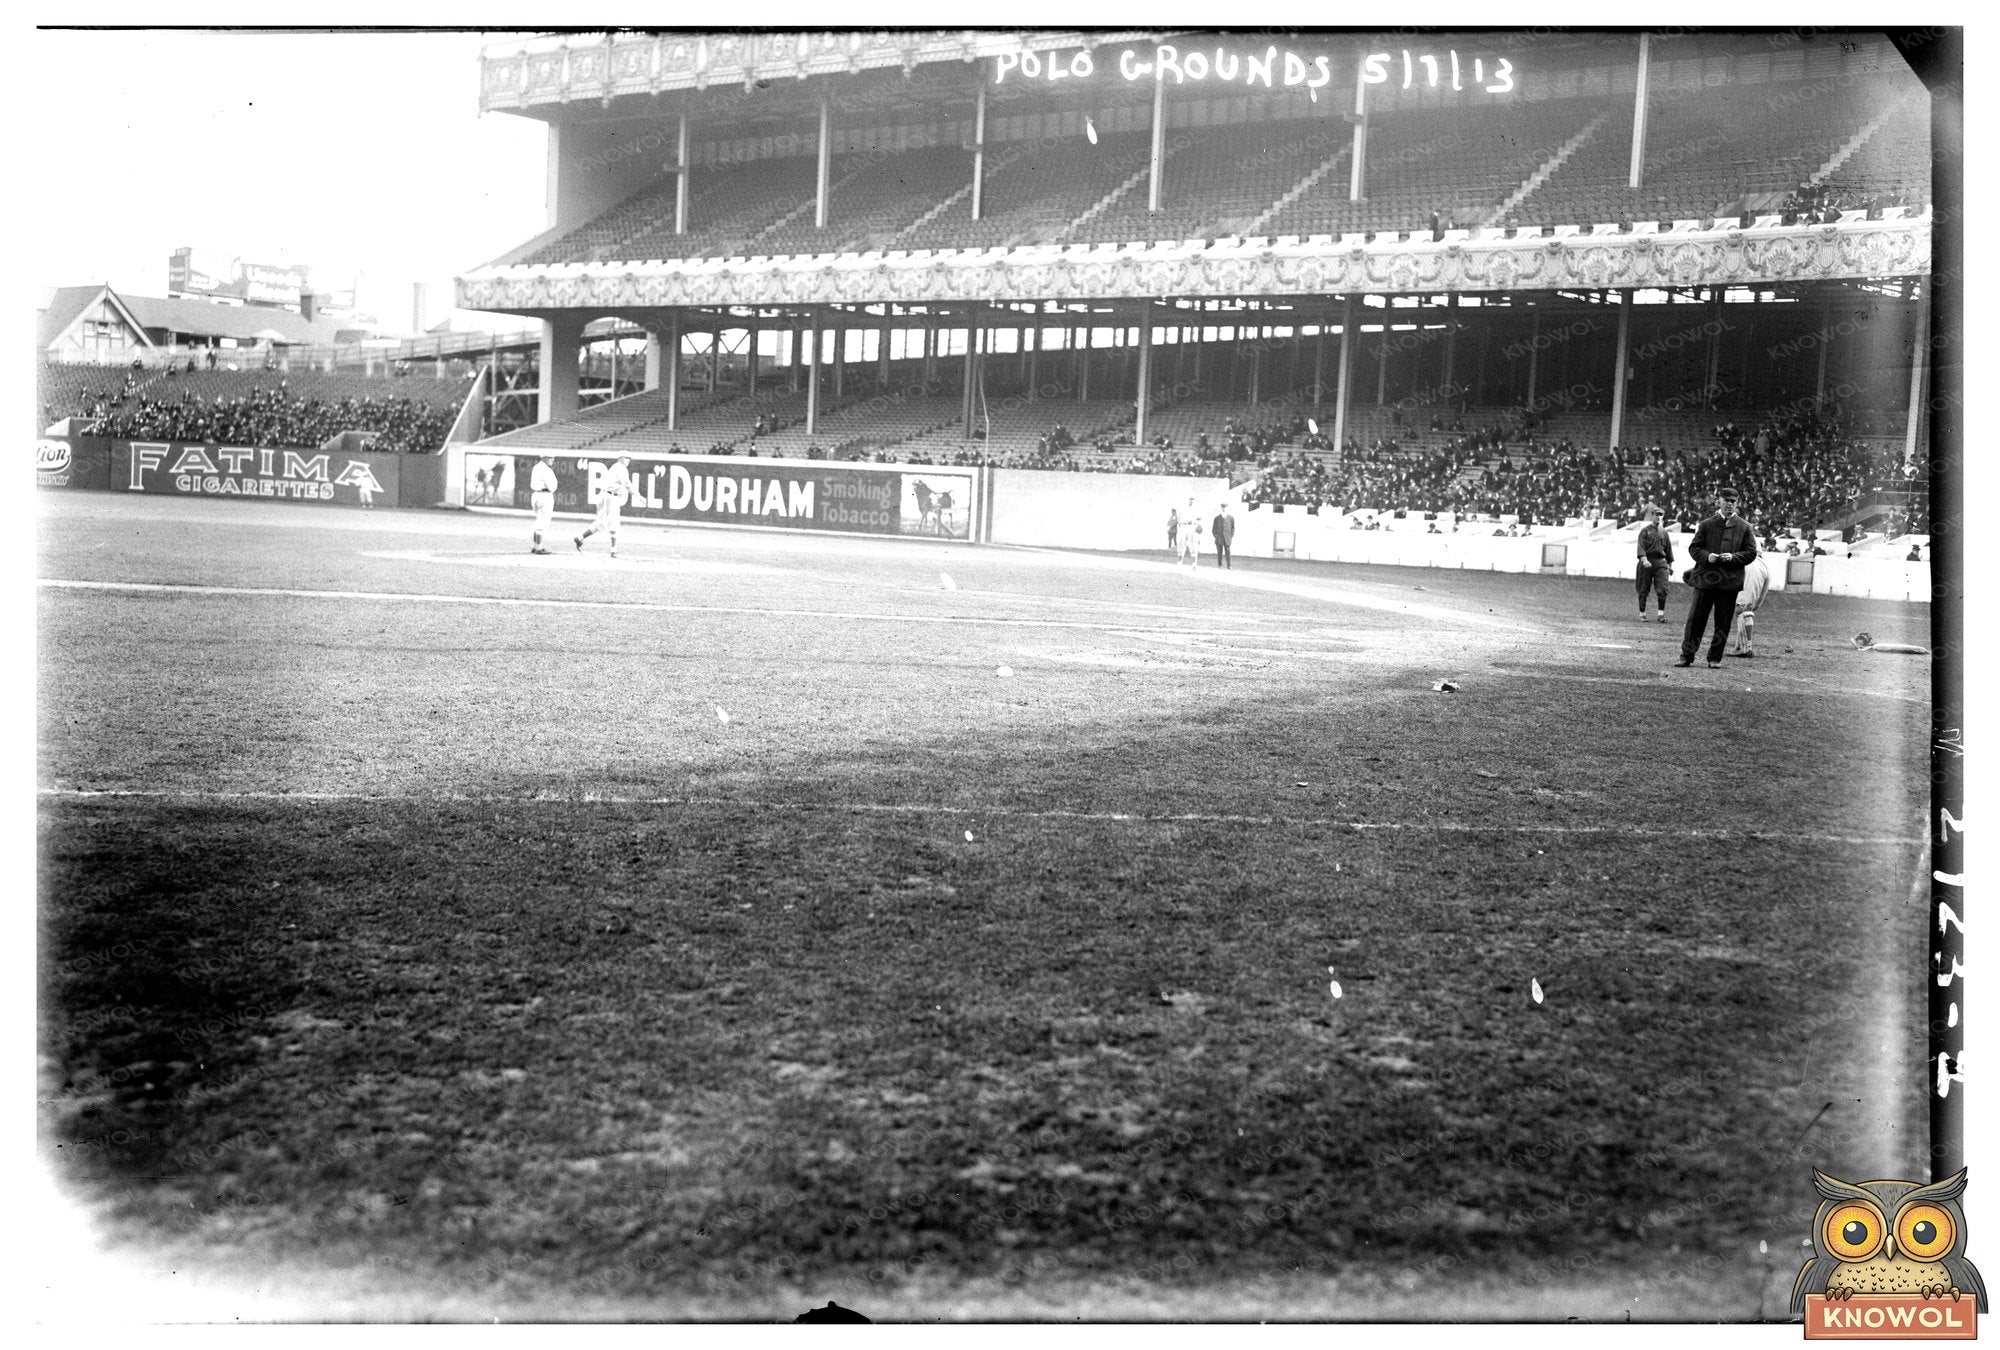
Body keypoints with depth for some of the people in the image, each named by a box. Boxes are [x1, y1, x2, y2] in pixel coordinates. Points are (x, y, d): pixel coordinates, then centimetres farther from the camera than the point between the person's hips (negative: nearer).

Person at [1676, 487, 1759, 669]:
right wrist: (1706, 556, -12)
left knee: (1723, 622, 3)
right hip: (1705, 577, 0)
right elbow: (1693, 548, 7)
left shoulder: (1744, 527, 6)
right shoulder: (1706, 525, 7)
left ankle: (1715, 658, 13)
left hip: (1730, 581, 0)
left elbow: (1751, 552, 4)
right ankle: (1686, 655, 6)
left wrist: (1733, 557, -13)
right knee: (1696, 618, 0)